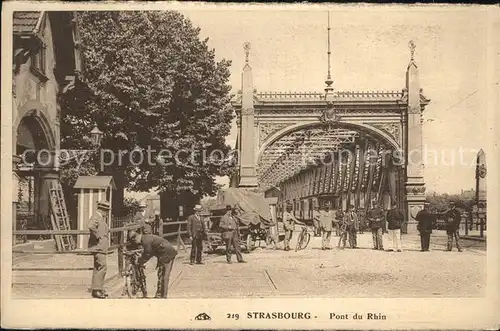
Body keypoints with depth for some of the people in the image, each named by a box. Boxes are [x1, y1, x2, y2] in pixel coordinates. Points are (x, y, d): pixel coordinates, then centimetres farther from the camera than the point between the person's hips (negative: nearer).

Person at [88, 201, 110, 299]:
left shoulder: (101, 218, 19)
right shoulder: (95, 217, -13)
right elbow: (91, 227, -36)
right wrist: (97, 236, -25)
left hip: (101, 247, 11)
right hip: (98, 247, -11)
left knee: (98, 268, 13)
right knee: (102, 267, -14)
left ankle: (99, 289, 19)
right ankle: (96, 290, -13)